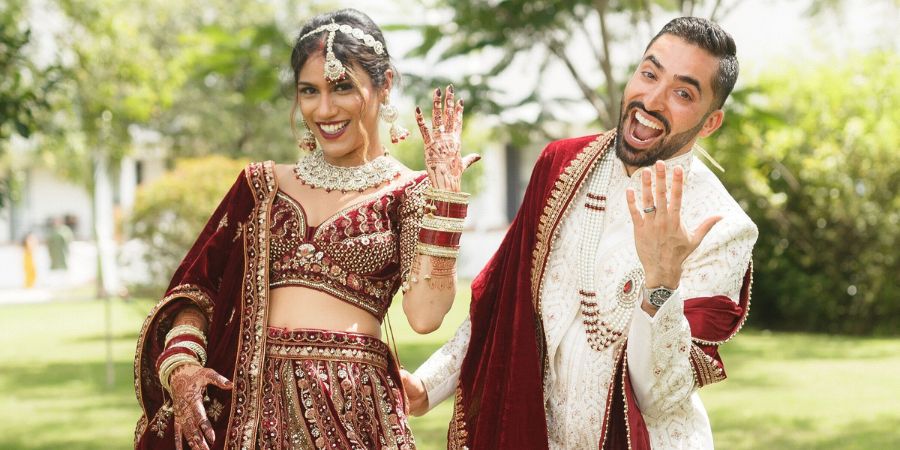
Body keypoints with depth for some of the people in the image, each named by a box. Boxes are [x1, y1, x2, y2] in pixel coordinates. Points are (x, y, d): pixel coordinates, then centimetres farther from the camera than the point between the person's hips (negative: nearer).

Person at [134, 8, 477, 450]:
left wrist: (445, 185, -12)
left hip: (351, 408, -2)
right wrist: (181, 365, -10)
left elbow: (424, 314, -12)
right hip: (248, 401, 2)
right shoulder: (263, 186, 11)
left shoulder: (407, 193, 3)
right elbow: (196, 285, 7)